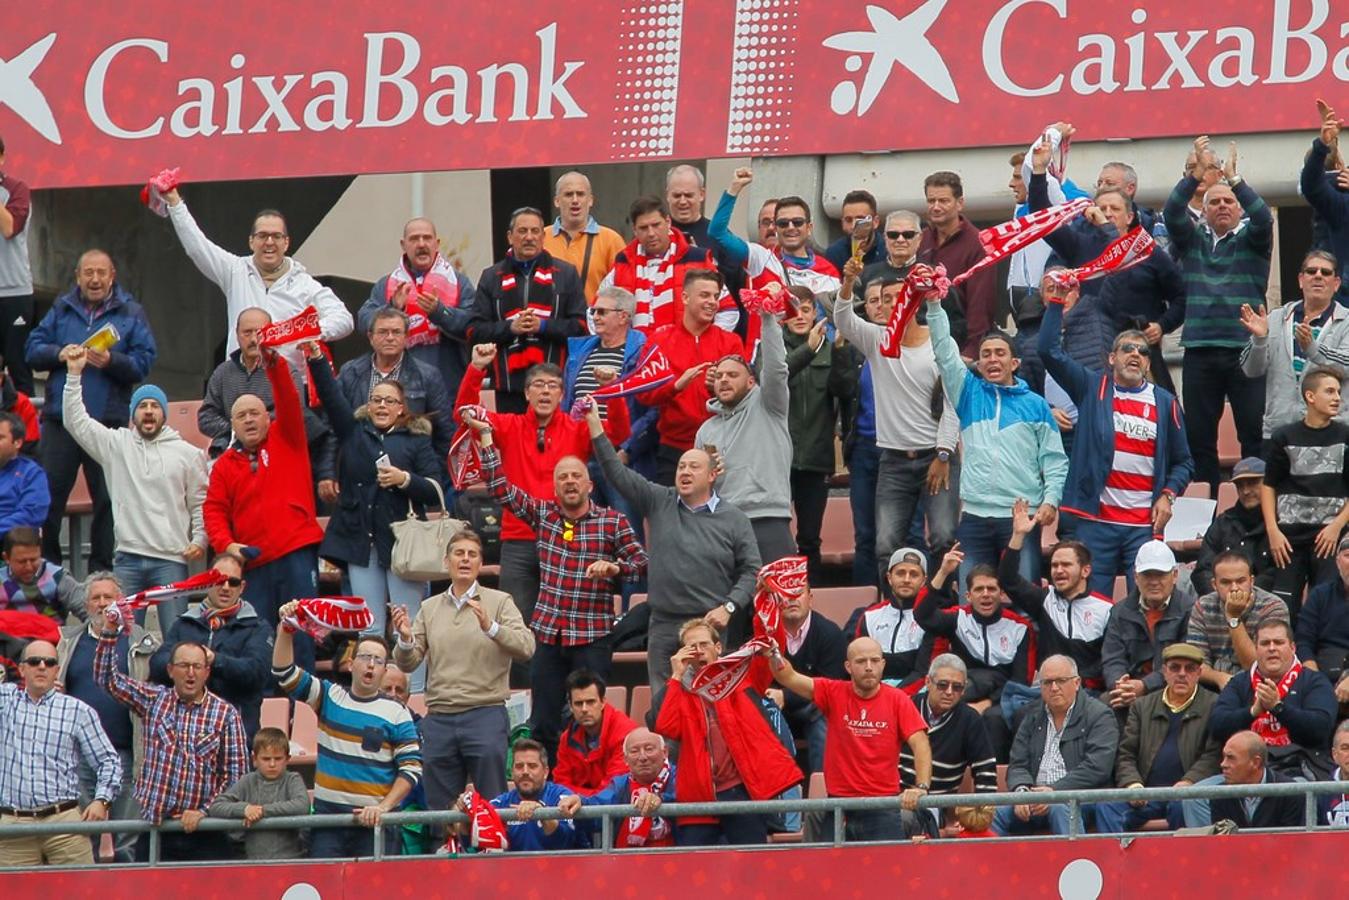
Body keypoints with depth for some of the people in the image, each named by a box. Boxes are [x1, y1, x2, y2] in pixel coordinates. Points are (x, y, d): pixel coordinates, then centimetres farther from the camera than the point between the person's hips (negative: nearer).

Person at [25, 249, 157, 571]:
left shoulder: (131, 314, 6)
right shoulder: (62, 310, 13)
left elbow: (143, 363, -2)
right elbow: (33, 350, 9)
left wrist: (111, 361, -19)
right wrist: (58, 354, -11)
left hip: (108, 420, -1)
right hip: (60, 420, 2)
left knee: (108, 498, 1)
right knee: (50, 494, -1)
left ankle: (102, 569, 8)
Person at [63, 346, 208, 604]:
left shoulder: (187, 454, 9)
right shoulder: (117, 445, 10)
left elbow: (200, 503, 9)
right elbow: (77, 422, 5)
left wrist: (200, 539, -4)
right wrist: (74, 374, -1)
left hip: (171, 559, -1)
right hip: (127, 559, 1)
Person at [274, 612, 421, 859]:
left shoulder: (396, 714, 2)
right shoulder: (329, 697, 9)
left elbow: (411, 768, -3)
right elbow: (284, 673, 1)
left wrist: (383, 807, -15)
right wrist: (286, 630, -13)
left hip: (372, 819, -2)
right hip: (327, 811, 2)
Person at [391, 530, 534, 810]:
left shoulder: (499, 602, 3)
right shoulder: (430, 608, 13)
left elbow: (526, 647, -10)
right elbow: (408, 664, 11)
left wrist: (490, 627, -26)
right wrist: (405, 639, -11)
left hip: (485, 715, -4)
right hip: (439, 719, 4)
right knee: (440, 810, 6)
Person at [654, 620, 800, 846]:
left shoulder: (741, 676, 13)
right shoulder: (679, 690, 15)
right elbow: (666, 728, -3)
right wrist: (676, 676, 0)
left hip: (743, 790, -2)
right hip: (700, 797, 2)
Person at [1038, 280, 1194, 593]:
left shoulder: (1164, 402, 10)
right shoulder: (1092, 388, 7)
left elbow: (1183, 462, 15)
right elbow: (1050, 351, -1)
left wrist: (1168, 495, -2)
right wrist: (1056, 303, -7)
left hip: (1144, 524, 1)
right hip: (1095, 520, -1)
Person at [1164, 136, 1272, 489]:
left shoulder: (1250, 239, 9)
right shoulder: (1192, 239, 14)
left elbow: (1263, 218, -10)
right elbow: (1172, 212, -3)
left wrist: (1233, 178, -19)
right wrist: (1196, 175, -16)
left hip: (1246, 350, -2)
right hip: (1200, 351, 2)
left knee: (1255, 434, -5)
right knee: (1199, 436, 3)